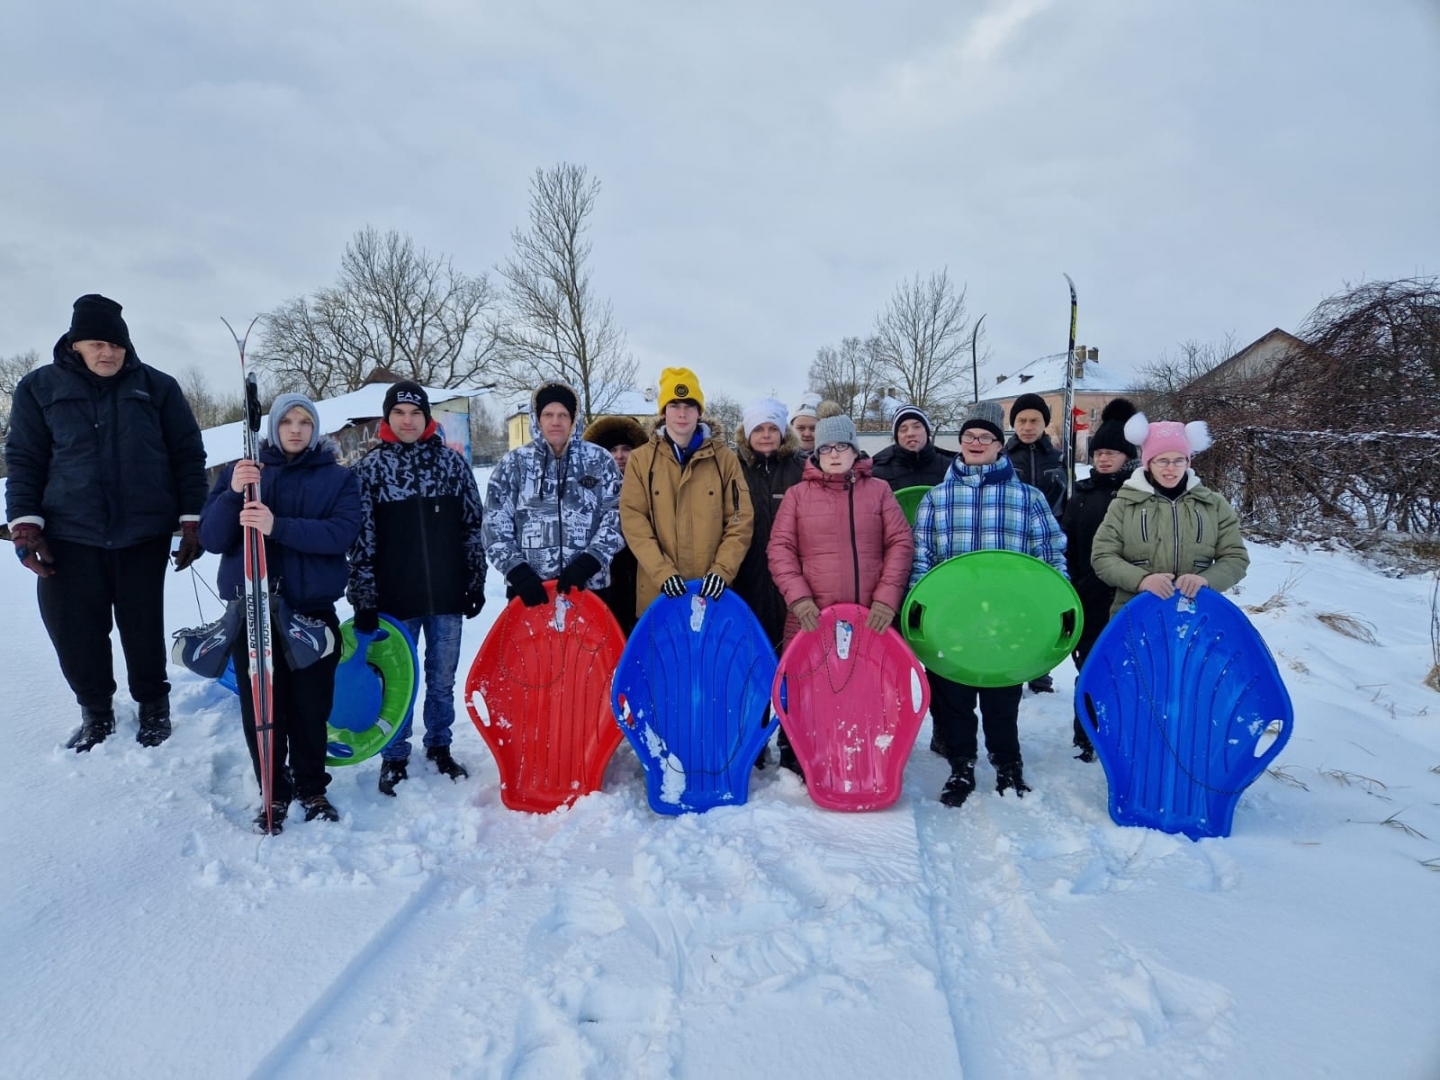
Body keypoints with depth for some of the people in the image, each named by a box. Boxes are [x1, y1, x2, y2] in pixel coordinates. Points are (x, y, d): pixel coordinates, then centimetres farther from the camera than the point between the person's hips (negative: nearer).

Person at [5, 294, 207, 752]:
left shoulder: (156, 386, 2)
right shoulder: (40, 387, 5)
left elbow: (188, 455, 4)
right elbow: (24, 459, 6)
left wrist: (192, 520, 0)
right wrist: (25, 522, -3)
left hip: (144, 533, -1)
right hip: (69, 535, 1)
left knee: (143, 627, 4)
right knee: (74, 631, 4)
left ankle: (153, 706, 26)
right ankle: (96, 712, 26)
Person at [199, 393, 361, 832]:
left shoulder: (338, 478, 5)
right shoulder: (239, 472, 9)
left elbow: (343, 532, -13)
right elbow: (210, 538, 0)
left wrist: (278, 526, -25)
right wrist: (232, 495, -18)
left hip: (313, 608, -1)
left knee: (311, 705, 4)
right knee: (261, 706, 4)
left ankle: (312, 788, 23)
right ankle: (274, 792, 20)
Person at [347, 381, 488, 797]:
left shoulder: (452, 462, 3)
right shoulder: (368, 468, -1)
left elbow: (472, 527, 6)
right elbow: (361, 539, -2)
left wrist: (476, 583, 5)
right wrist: (363, 598, -5)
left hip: (447, 594, 2)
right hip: (395, 597, -1)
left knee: (442, 680, 13)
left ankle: (440, 747, 31)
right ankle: (394, 757, 24)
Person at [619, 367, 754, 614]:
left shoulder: (724, 458, 6)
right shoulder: (641, 459, 5)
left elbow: (741, 520, 2)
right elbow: (633, 520, -2)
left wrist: (722, 571, -10)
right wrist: (662, 572, -13)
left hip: (712, 589, 0)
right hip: (658, 589, 0)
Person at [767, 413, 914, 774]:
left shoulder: (879, 490, 11)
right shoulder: (798, 494, 8)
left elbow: (901, 543, 5)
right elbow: (780, 548, 2)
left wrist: (887, 597, -7)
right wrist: (798, 597, -11)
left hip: (871, 618, 1)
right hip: (811, 618, 0)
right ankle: (794, 758, 23)